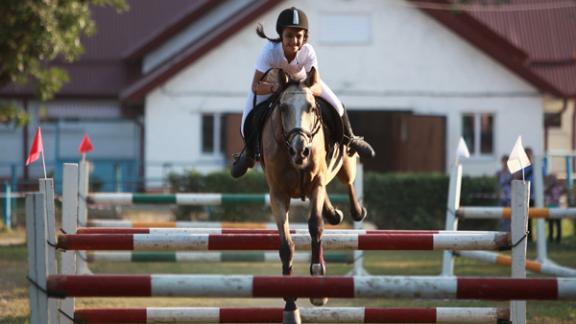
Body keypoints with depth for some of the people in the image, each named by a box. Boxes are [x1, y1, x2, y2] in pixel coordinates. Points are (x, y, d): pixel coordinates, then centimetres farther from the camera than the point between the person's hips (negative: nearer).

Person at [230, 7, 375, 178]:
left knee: (336, 107, -10)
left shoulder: (308, 52, -35)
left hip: (302, 80, 1)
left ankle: (349, 139, 23)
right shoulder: (270, 51, -40)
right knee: (248, 125, -14)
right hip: (270, 83, -1)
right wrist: (275, 88, -62)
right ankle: (249, 153, 23)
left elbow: (317, 87, -35)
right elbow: (256, 86, -42)